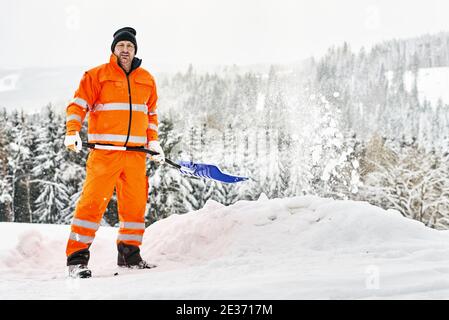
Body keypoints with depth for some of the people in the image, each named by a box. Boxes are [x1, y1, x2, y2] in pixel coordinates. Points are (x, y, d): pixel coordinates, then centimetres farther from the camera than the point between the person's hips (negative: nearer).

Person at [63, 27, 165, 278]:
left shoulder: (147, 79, 17)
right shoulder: (97, 75, 3)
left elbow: (151, 113, 24)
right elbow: (78, 105, -1)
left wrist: (153, 141, 14)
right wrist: (73, 132, -15)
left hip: (136, 152, 4)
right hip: (104, 151, -4)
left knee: (136, 204, 7)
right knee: (93, 202, -8)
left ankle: (130, 254, 20)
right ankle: (77, 257, -3)